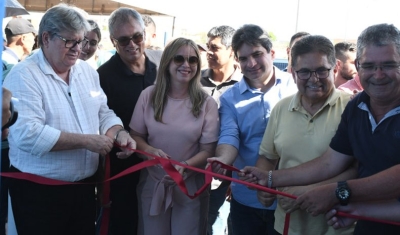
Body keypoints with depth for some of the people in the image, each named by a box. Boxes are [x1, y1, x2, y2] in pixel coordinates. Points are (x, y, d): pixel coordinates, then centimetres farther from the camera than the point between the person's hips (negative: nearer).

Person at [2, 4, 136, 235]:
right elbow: (27, 134, -26)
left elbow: (103, 113, 11)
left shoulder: (87, 71, 7)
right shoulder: (24, 75, -14)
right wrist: (86, 141, -25)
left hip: (84, 185, 6)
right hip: (38, 191, -6)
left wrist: (119, 133, -10)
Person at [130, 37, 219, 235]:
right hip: (152, 183, 2)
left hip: (190, 187, -1)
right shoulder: (148, 95, -4)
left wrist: (184, 166, -25)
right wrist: (150, 150, -19)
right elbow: (135, 135, 3)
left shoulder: (207, 103, -8)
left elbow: (208, 150, -7)